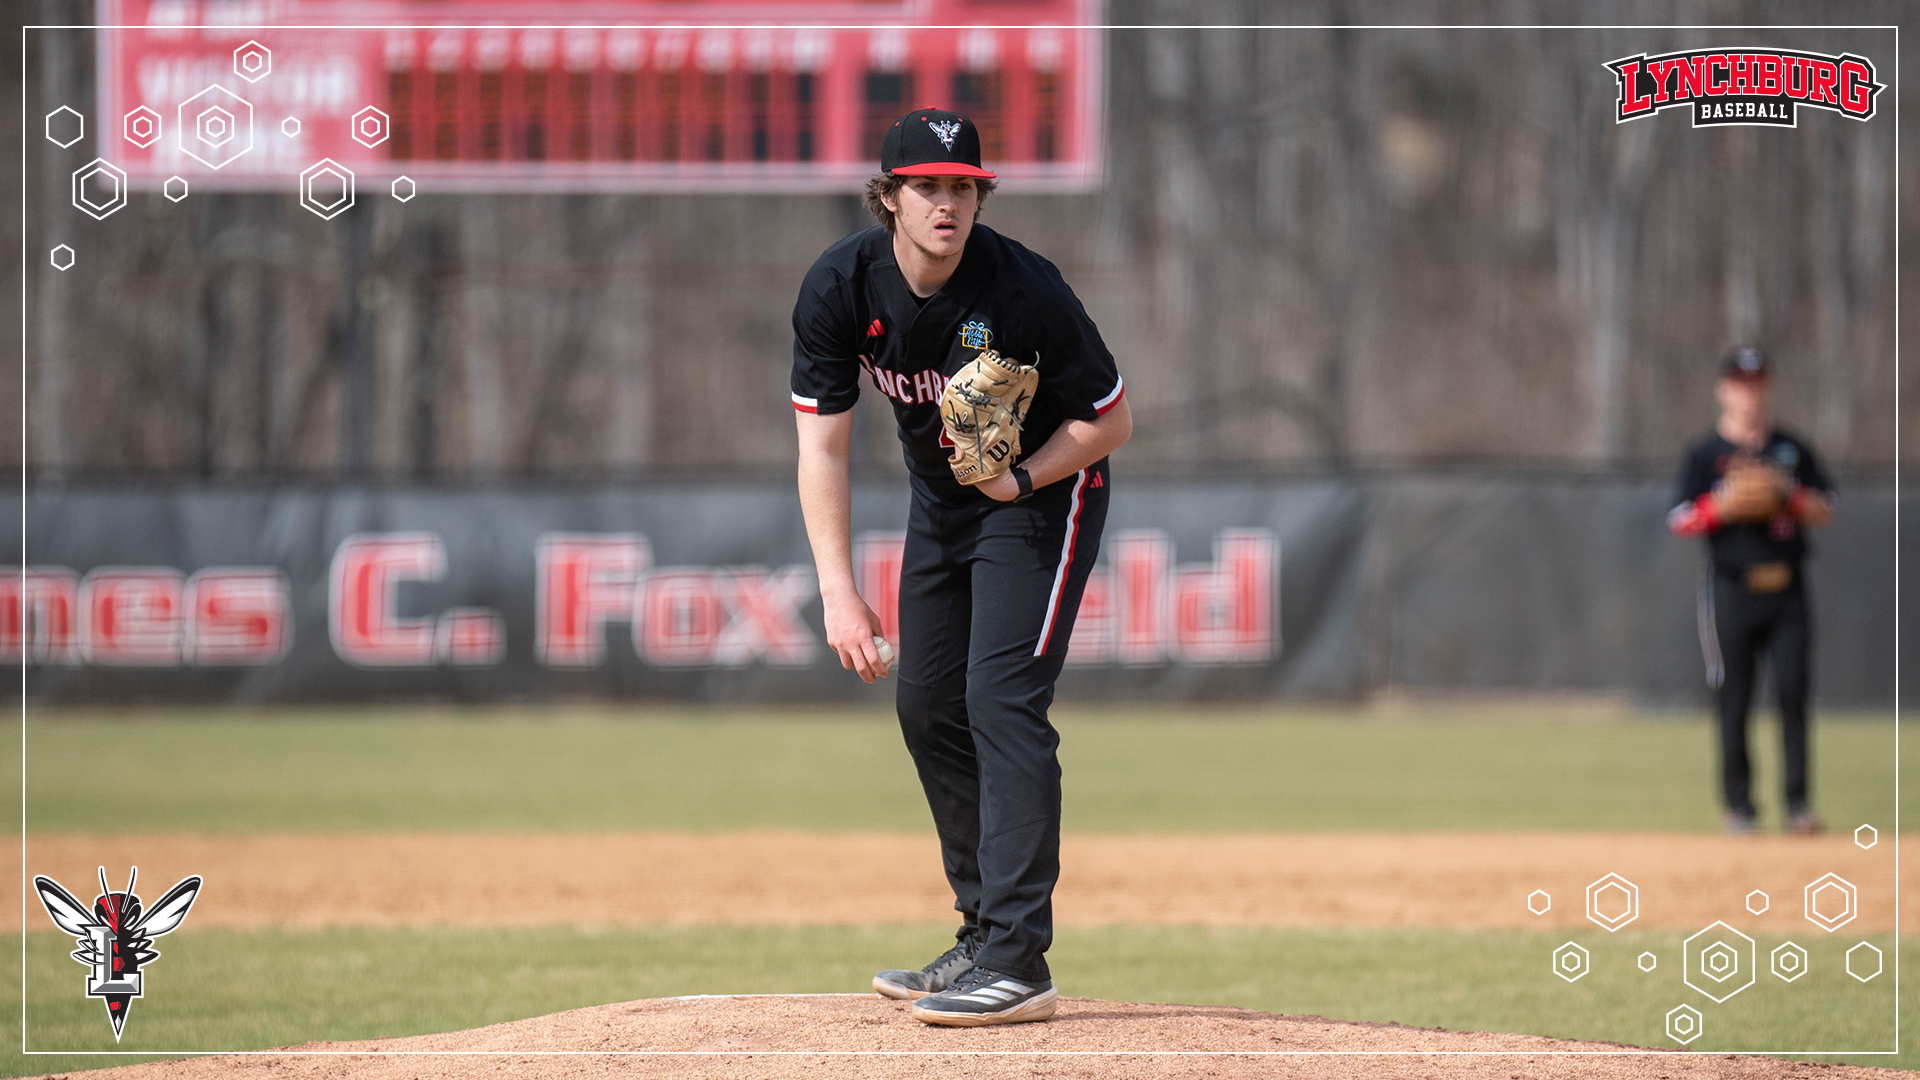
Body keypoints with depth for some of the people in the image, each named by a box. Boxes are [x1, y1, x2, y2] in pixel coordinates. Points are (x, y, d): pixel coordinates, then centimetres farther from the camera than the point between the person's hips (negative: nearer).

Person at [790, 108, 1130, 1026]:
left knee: (1001, 698, -18)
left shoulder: (1023, 290, -29)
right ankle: (983, 938, 22)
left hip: (1044, 493, -6)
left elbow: (1110, 419, -16)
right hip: (939, 497, 6)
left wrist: (1022, 478, -31)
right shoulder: (841, 287, -17)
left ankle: (1018, 964, -22)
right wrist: (839, 593, -23)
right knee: (926, 705, 9)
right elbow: (822, 444, -16)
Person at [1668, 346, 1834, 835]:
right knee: (1734, 701, -1)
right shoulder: (1705, 454, 4)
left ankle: (1797, 802, -6)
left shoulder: (1792, 449, 13)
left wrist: (1789, 496, -7)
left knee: (1793, 692, -7)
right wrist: (1724, 504, -16)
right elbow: (1679, 520, 0)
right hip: (1732, 588, -2)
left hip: (1787, 588, 2)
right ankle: (1739, 807, 6)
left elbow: (1825, 510, 12)